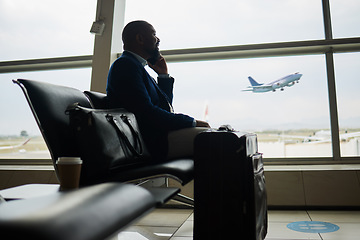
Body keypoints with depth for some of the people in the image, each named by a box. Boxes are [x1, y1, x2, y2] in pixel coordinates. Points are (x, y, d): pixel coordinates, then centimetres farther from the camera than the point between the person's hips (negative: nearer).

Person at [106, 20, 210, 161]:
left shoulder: (135, 65, 23)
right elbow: (146, 112, -22)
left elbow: (166, 106, 25)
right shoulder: (125, 65, -9)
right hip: (153, 141, -10)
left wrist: (164, 75, 16)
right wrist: (192, 122, -15)